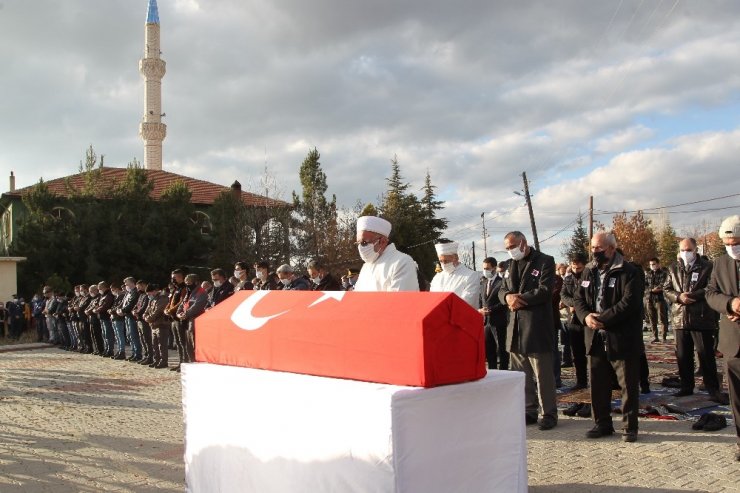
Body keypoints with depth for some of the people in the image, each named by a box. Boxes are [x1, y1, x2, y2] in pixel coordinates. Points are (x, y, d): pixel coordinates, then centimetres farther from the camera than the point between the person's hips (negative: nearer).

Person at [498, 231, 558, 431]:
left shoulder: (545, 262, -5)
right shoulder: (511, 265, 17)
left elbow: (544, 291, -14)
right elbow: (502, 290, 17)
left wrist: (519, 298, -12)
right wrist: (508, 296, -6)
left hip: (537, 326, -7)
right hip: (516, 326, 7)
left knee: (542, 374, -1)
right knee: (521, 374, 12)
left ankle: (549, 413, 9)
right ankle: (529, 410, 22)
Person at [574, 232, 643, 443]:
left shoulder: (628, 272, -10)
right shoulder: (588, 271, 12)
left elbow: (629, 301, -20)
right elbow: (579, 298, 11)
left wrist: (603, 319, -21)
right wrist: (586, 316, -9)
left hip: (622, 338, -6)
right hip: (596, 338, 6)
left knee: (628, 384, 2)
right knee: (598, 384, 12)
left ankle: (629, 426, 13)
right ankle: (602, 423, 24)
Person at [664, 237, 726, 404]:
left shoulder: (707, 267, -1)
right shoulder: (673, 268, 12)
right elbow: (666, 289, 10)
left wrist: (693, 295, -19)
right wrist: (678, 297, -9)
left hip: (701, 318, -4)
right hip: (680, 318, 4)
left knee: (706, 355, -2)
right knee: (683, 356, 11)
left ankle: (713, 390, 7)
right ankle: (686, 386, 22)